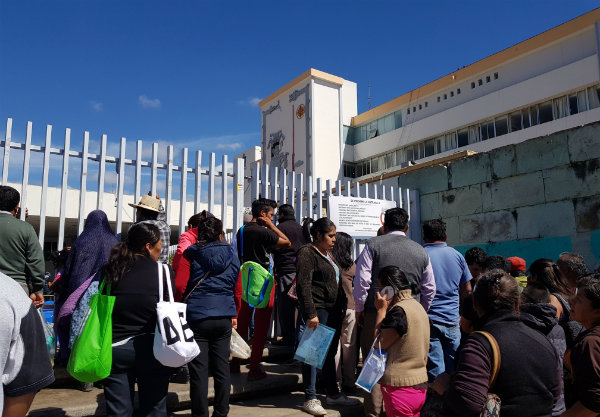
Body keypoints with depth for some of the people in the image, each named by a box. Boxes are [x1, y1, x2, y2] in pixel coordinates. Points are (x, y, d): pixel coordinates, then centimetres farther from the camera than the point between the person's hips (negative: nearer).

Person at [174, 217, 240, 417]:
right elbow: (237, 289, 11)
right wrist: (235, 315, 20)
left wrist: (189, 299, 10)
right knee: (222, 368, 14)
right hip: (224, 317, 3)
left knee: (199, 370, 5)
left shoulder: (190, 254, -2)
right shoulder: (231, 255, 7)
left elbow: (179, 285, -10)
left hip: (197, 316, -3)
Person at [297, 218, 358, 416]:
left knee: (330, 353, 17)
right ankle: (310, 399, 10)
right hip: (318, 311, -9)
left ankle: (333, 394, 28)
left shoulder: (328, 254, 17)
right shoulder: (307, 253, -12)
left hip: (334, 311, 9)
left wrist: (341, 308, 20)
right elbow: (303, 286, -19)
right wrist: (311, 314, -24)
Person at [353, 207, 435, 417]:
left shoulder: (373, 244, -2)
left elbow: (361, 281, -6)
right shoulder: (420, 251, 9)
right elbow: (429, 289, 13)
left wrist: (359, 309, 6)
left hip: (376, 314, -3)